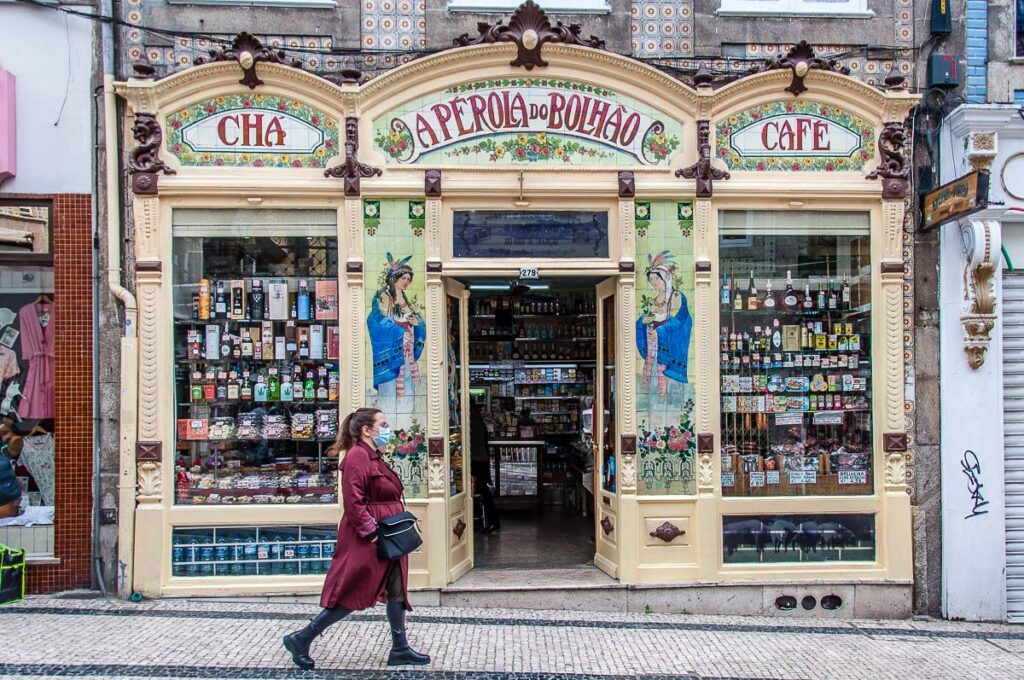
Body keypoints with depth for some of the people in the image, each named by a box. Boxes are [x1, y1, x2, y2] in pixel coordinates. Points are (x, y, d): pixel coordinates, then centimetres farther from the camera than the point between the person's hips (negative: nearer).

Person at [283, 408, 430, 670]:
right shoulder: (357, 456, -18)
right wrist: (371, 532, -24)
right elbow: (353, 502, -25)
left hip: (385, 539, 10)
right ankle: (301, 639, 11)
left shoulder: (374, 458, 15)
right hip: (364, 542, -10)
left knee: (397, 591, 11)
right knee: (352, 596, -2)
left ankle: (400, 649, 21)